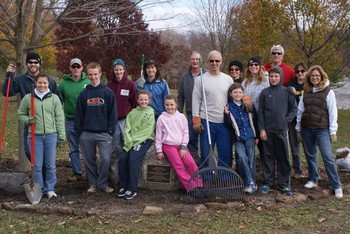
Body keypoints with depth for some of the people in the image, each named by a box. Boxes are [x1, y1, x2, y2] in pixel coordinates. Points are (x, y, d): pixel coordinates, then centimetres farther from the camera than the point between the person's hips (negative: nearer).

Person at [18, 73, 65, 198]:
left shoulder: (54, 98, 2)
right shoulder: (28, 98, 2)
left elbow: (60, 118, 2)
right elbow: (21, 114, 11)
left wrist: (61, 135, -1)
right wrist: (28, 120, -10)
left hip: (51, 136, 0)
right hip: (35, 136, 0)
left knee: (51, 165, 8)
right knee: (37, 165, 5)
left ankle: (50, 189, 20)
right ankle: (38, 190, 17)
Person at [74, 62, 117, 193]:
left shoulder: (108, 93, 1)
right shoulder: (84, 94, 6)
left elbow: (112, 113, 0)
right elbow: (79, 114, 7)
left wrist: (111, 131, -5)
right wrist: (78, 131, 2)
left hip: (104, 133, -2)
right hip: (86, 134, 2)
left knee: (106, 159, -9)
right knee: (89, 161, 9)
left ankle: (102, 183, 8)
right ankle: (93, 184, 22)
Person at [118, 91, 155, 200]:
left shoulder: (151, 112, 4)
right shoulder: (132, 113, 15)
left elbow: (148, 131, -5)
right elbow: (127, 129, 7)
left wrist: (134, 140, -12)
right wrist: (129, 141, -11)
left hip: (144, 140, -4)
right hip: (131, 141, 4)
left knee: (133, 158, -25)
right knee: (122, 158, -18)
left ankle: (132, 189, -19)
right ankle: (123, 186, -8)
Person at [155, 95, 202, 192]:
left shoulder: (181, 116, 7)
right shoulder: (161, 118, 3)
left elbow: (185, 133, 7)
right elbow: (158, 135, 5)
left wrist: (183, 147, -3)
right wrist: (159, 151, 3)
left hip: (181, 146, 2)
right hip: (168, 146, -2)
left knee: (191, 163, -17)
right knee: (179, 165, -18)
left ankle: (198, 185, -5)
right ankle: (190, 187, -16)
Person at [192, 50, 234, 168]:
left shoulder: (228, 79, 7)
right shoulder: (201, 79, 1)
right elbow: (196, 101, 0)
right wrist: (196, 120, -6)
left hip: (225, 122, 2)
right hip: (207, 122, -2)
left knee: (226, 153, 5)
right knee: (206, 153, 6)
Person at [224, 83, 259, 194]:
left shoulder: (249, 105, 5)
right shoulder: (229, 107, 1)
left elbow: (255, 121, 10)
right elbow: (229, 125, -2)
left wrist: (257, 136, 10)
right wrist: (227, 115, -16)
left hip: (249, 136, 1)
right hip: (238, 138, -1)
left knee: (251, 159, 0)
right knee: (242, 157, -20)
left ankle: (252, 184, 13)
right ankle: (250, 183, -12)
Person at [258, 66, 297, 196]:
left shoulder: (287, 92, 2)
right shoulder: (264, 92, 4)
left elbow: (294, 108, 6)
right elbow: (260, 112, 3)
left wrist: (287, 120, -7)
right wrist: (261, 129, -2)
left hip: (282, 130, -1)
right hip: (267, 130, 1)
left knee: (283, 157, 4)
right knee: (268, 157, 7)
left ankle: (285, 183, 13)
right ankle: (267, 182, 16)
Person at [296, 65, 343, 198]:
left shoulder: (328, 92, -3)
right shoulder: (306, 92, 9)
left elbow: (332, 112, -4)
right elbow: (300, 111, 12)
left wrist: (333, 131, -6)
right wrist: (298, 129, 11)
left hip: (322, 129, -4)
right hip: (306, 129, 4)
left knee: (328, 157, -8)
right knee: (310, 156, 12)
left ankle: (336, 186, -1)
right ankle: (313, 180, 27)